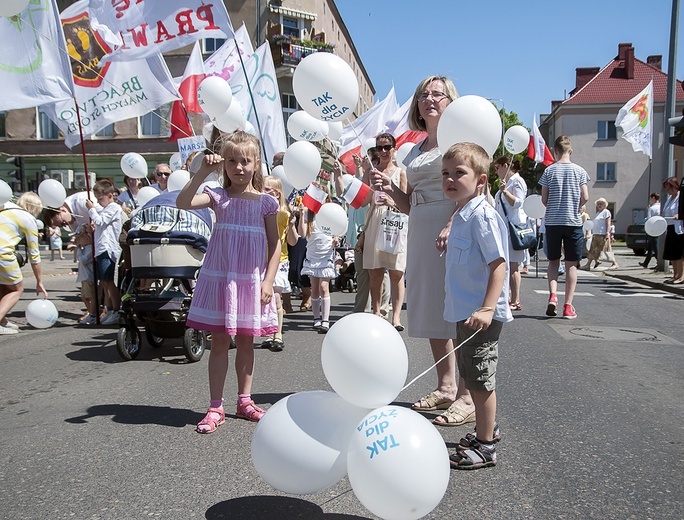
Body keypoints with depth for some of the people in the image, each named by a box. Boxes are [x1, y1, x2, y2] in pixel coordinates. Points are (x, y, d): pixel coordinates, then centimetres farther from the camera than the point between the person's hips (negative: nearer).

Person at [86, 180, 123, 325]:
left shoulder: (114, 208, -6)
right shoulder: (104, 209, 24)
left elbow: (99, 221, -12)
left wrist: (91, 209, -2)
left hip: (108, 249, -10)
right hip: (100, 249, 10)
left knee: (109, 282, -10)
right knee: (104, 282, 12)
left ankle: (117, 312, -6)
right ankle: (109, 310, 19)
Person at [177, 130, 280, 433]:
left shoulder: (265, 202, 3)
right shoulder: (218, 197, 1)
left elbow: (275, 244, 3)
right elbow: (183, 203, -16)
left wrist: (268, 280, -5)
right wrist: (202, 172, -20)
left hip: (252, 280, 1)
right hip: (220, 278, -1)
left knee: (246, 341, 11)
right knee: (220, 342, 4)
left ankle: (244, 401, 26)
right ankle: (216, 407, 14)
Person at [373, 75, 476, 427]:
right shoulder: (415, 151, 21)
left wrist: (452, 225, -26)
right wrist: (390, 189, 4)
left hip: (453, 230, -7)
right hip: (420, 234, 8)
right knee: (432, 311, 9)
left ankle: (467, 397, 0)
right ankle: (445, 387, 21)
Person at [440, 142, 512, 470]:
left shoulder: (483, 215, -17)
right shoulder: (461, 216, 12)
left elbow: (499, 265, -23)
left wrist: (487, 309, -30)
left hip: (480, 315, -10)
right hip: (465, 312, 10)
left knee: (481, 380, 0)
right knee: (472, 377, 20)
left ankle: (485, 447, 13)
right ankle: (486, 427, 38)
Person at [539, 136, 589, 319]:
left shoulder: (549, 171, -1)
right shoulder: (579, 171, -1)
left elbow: (544, 199, -1)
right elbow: (585, 197, -3)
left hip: (552, 222, 1)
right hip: (573, 222, -1)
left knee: (554, 261, 14)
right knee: (571, 264, 4)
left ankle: (552, 295, -5)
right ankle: (568, 306, 4)